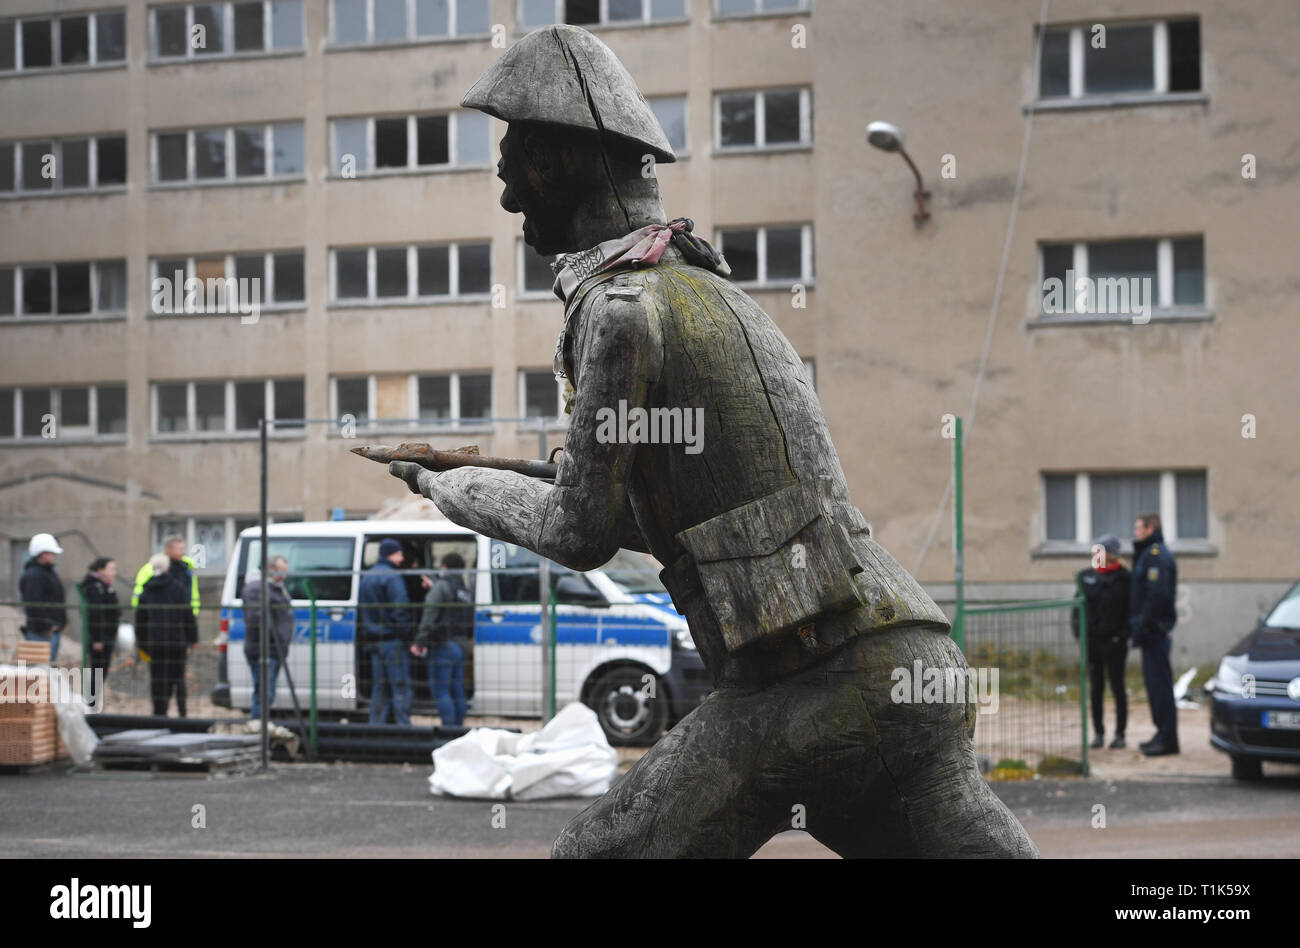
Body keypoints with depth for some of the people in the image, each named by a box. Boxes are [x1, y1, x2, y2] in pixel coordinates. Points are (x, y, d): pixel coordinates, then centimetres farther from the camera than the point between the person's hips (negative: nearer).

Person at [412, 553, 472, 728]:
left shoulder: (441, 587, -7)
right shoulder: (466, 592, 18)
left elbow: (430, 616, -16)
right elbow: (471, 627, 20)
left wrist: (420, 642, -17)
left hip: (443, 647, -8)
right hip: (461, 647, 8)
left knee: (440, 691, -9)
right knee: (457, 692, 10)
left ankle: (449, 727, -18)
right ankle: (458, 727, 12)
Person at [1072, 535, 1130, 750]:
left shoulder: (1123, 579, -4)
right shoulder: (1086, 577, 8)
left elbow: (1131, 610, -5)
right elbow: (1078, 606, 10)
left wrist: (1122, 635, -13)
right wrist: (1078, 630, 0)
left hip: (1113, 642, -4)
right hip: (1092, 640, 4)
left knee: (1117, 687, 2)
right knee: (1095, 688, 8)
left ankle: (1120, 734, 8)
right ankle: (1098, 733, 14)